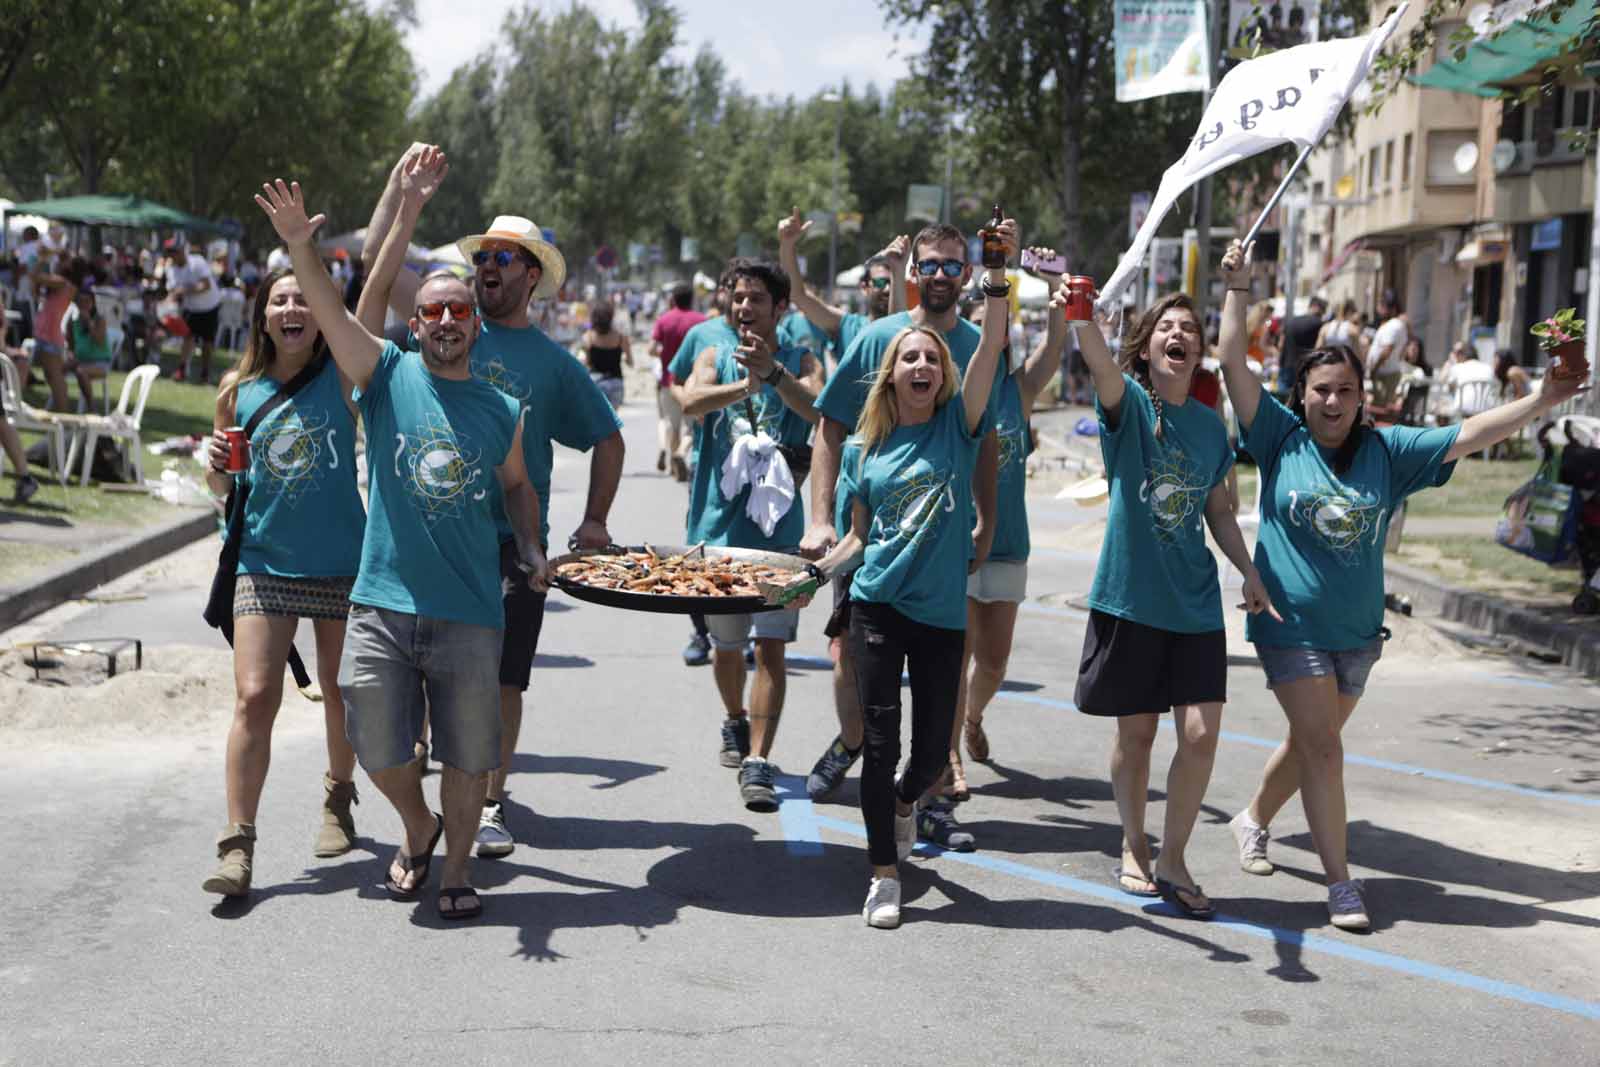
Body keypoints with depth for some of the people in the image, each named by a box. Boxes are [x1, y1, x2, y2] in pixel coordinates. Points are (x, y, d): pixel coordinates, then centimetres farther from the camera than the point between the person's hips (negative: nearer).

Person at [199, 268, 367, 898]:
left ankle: (338, 800, 38)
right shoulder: (237, 391, 3)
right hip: (263, 563, 1)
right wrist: (218, 467, -8)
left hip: (342, 563, -1)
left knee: (340, 692, 13)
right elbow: (222, 487, 14)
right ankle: (237, 845, -6)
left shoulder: (341, 378, -3)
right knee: (254, 697, -9)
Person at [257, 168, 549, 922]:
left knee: (467, 752, 7)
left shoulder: (504, 412, 7)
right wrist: (299, 247, -31)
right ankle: (418, 830, 37)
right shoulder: (387, 375, 1)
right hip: (383, 601, -1)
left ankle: (456, 867, 27)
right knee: (381, 749, 7)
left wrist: (531, 551, 6)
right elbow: (328, 309, -14)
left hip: (470, 611, 1)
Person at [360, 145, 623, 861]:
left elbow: (607, 439, 16)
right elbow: (379, 258, 1)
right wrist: (402, 180, -7)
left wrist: (595, 522, 8)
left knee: (502, 679, 2)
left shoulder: (554, 362, 7)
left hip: (516, 541, 0)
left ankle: (490, 802, 13)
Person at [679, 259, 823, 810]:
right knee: (725, 644, 15)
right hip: (720, 521, 2)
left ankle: (758, 761, -11)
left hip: (779, 524, -2)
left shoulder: (801, 361, 4)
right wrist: (745, 384, -32)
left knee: (770, 645, -10)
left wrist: (773, 374, -36)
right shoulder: (714, 358, 8)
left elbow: (818, 408, -17)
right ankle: (735, 722, 42)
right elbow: (692, 401, -13)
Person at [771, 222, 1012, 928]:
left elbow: (990, 350, -11)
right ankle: (883, 876, 9)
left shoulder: (957, 427, 2)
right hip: (877, 603, 0)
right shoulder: (862, 449, 7)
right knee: (880, 740, -2)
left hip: (942, 610, 0)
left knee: (933, 748, 6)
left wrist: (998, 274, -20)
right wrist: (811, 574, 1)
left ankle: (904, 801, 41)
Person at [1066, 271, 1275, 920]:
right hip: (1130, 596, -3)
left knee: (1201, 733, -5)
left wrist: (1249, 570, 6)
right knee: (1135, 733, 6)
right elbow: (1099, 363, -28)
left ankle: (1172, 859, 12)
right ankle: (1133, 849, 28)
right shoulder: (1128, 404, -5)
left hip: (1195, 600, 3)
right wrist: (1076, 313, -48)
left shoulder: (1209, 424, 8)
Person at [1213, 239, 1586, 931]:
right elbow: (1235, 368, -10)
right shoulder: (1282, 438, -5)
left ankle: (1254, 818, 41)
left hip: (1357, 632, 4)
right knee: (1322, 746, -7)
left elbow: (1467, 436, -1)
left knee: (1312, 742, 16)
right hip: (1291, 624, -4)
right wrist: (1235, 290, -15)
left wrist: (1543, 402, -9)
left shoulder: (1386, 451, 2)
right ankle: (1340, 882, -2)